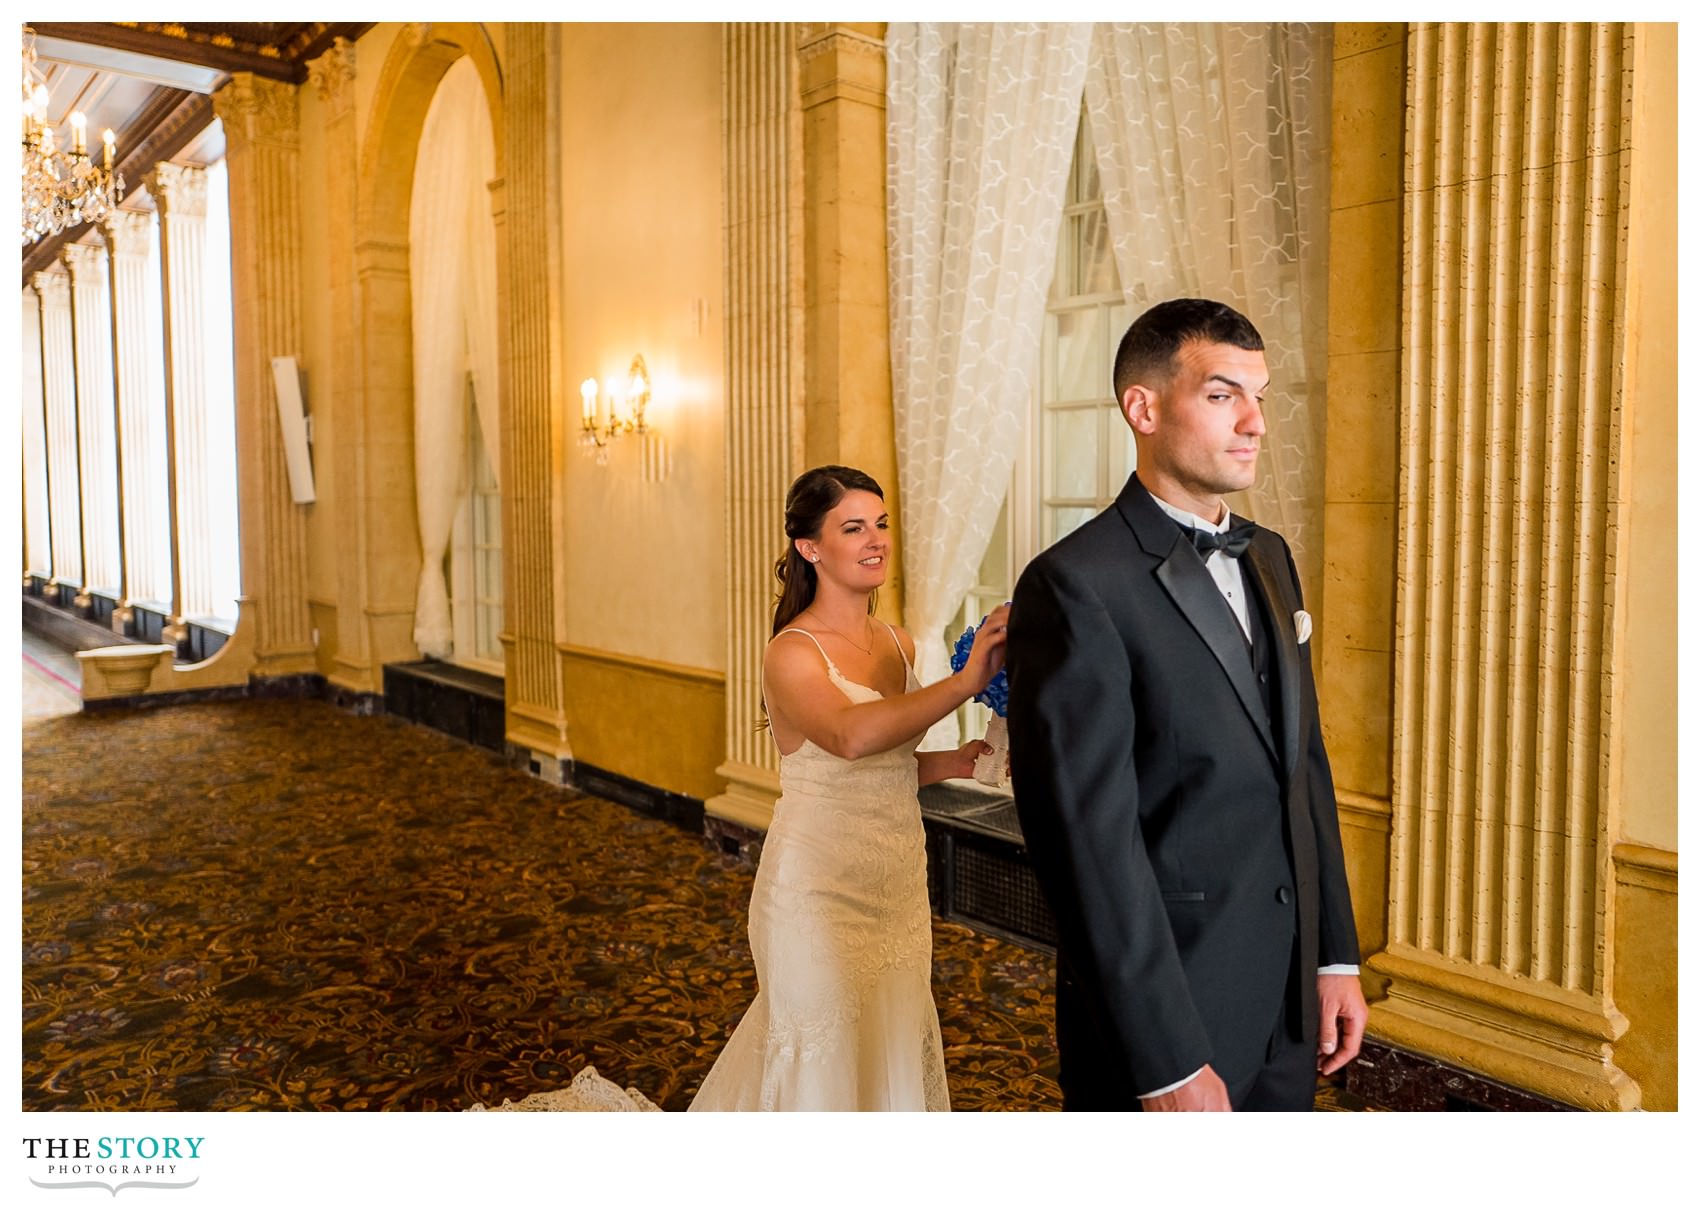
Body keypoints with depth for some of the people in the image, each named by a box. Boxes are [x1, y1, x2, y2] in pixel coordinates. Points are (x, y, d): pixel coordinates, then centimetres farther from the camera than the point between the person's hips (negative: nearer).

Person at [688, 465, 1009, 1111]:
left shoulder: (898, 643, 5)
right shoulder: (793, 652, -17)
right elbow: (852, 736, -38)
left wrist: (952, 762, -1)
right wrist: (967, 680, -41)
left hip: (897, 887, 7)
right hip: (820, 893, -7)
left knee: (894, 1053, 19)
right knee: (826, 1063, 8)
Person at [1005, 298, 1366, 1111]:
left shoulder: (1270, 559, 7)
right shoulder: (1076, 586, -19)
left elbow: (1305, 766, 12)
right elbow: (1091, 841, -21)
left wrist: (1335, 954, 9)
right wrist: (1167, 1065, -19)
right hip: (1164, 1021, -7)